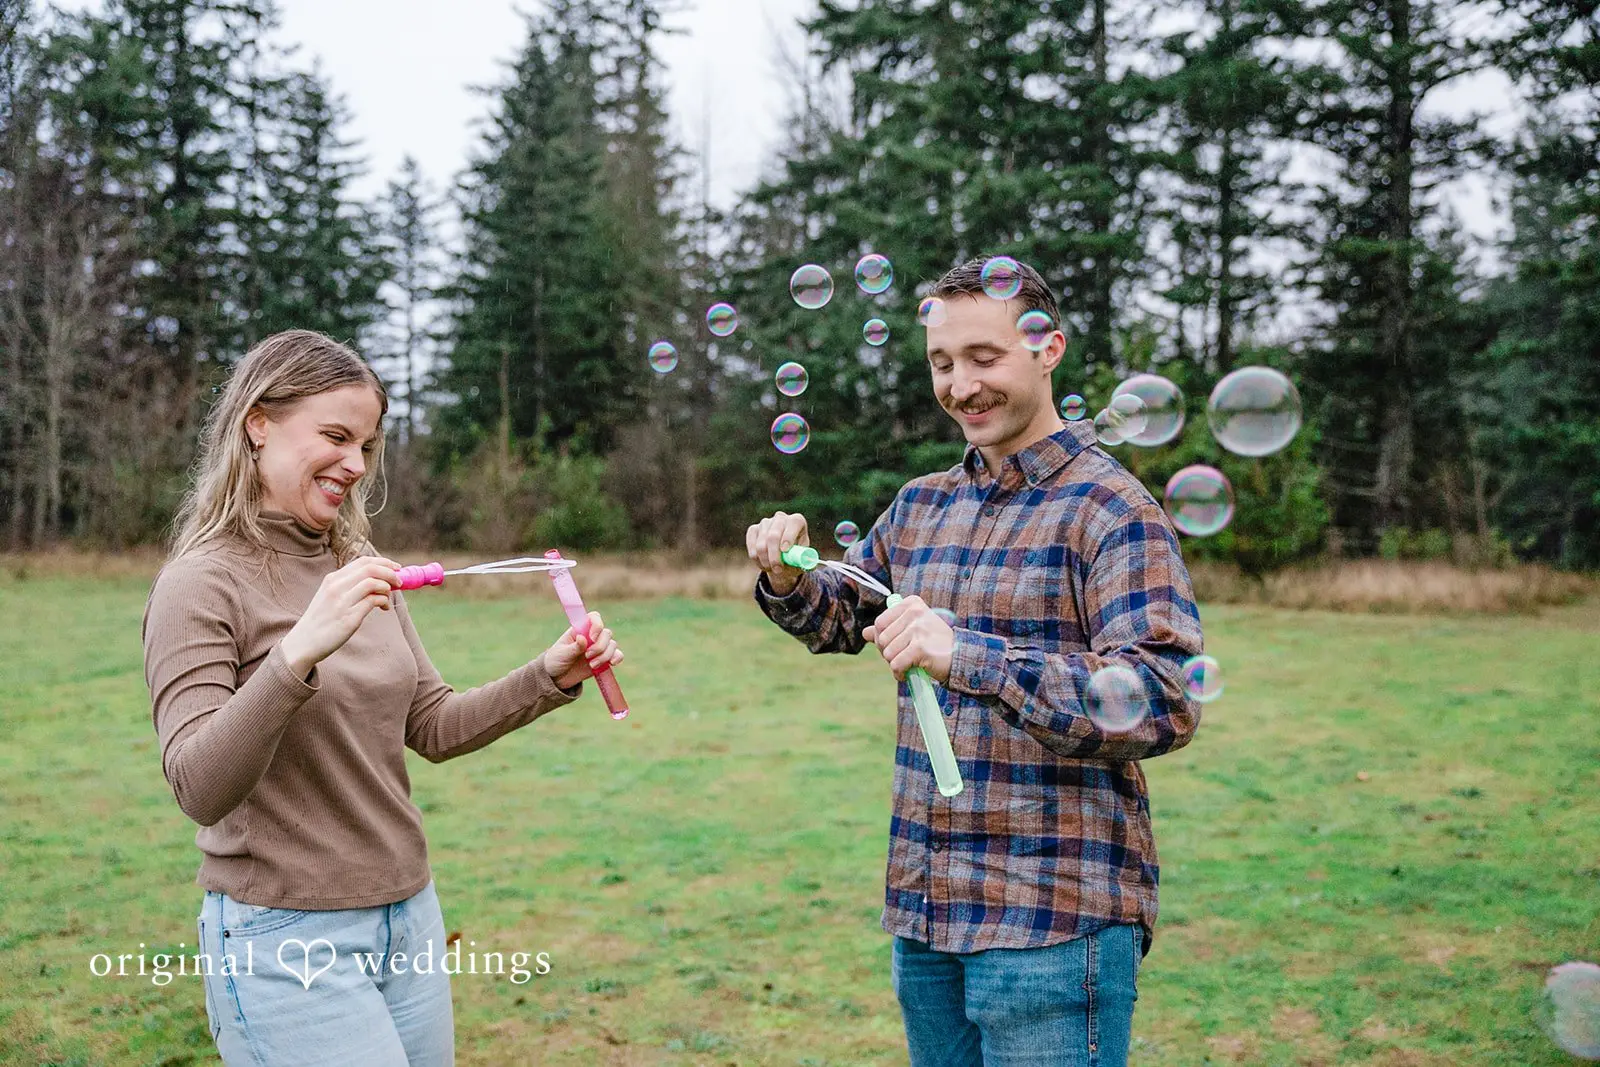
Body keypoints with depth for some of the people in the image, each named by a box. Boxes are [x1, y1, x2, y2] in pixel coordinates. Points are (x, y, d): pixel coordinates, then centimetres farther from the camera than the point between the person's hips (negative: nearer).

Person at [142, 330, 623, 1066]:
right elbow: (199, 790, -23)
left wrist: (550, 678, -2)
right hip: (287, 940, -6)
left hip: (408, 917, 7)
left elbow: (432, 727, 12)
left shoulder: (358, 570, 7)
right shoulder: (201, 585, -12)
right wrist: (299, 652, -34)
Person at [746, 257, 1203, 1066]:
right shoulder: (920, 506, 11)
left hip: (1054, 921, -7)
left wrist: (969, 655, -32)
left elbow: (1164, 704, -22)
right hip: (923, 911, 7)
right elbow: (843, 617, 25)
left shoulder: (1112, 510, -11)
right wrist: (789, 579, 2)